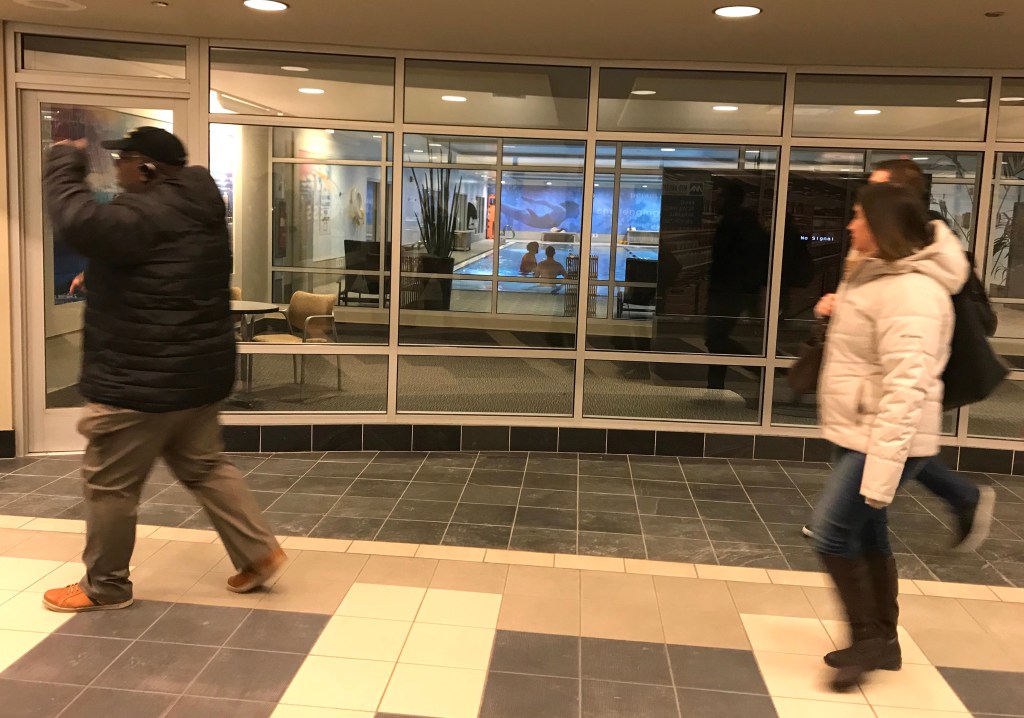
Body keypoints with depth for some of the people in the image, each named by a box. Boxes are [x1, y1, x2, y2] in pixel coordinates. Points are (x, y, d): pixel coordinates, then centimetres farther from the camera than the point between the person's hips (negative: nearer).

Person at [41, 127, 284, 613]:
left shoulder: (146, 216, -20)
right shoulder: (195, 213, 12)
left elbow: (77, 219, -31)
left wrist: (65, 161, -15)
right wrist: (98, 277, 18)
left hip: (143, 380, -10)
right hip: (198, 372, 10)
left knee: (109, 483, 6)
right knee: (204, 467, 20)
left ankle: (104, 587, 21)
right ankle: (258, 552, 19)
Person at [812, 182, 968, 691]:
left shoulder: (909, 291, -24)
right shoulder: (879, 271, 10)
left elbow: (905, 388, -31)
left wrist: (882, 468, -33)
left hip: (881, 438, -11)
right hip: (859, 433, 11)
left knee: (831, 533, -8)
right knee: (867, 533, 16)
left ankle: (868, 639, 10)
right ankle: (883, 642, 30)